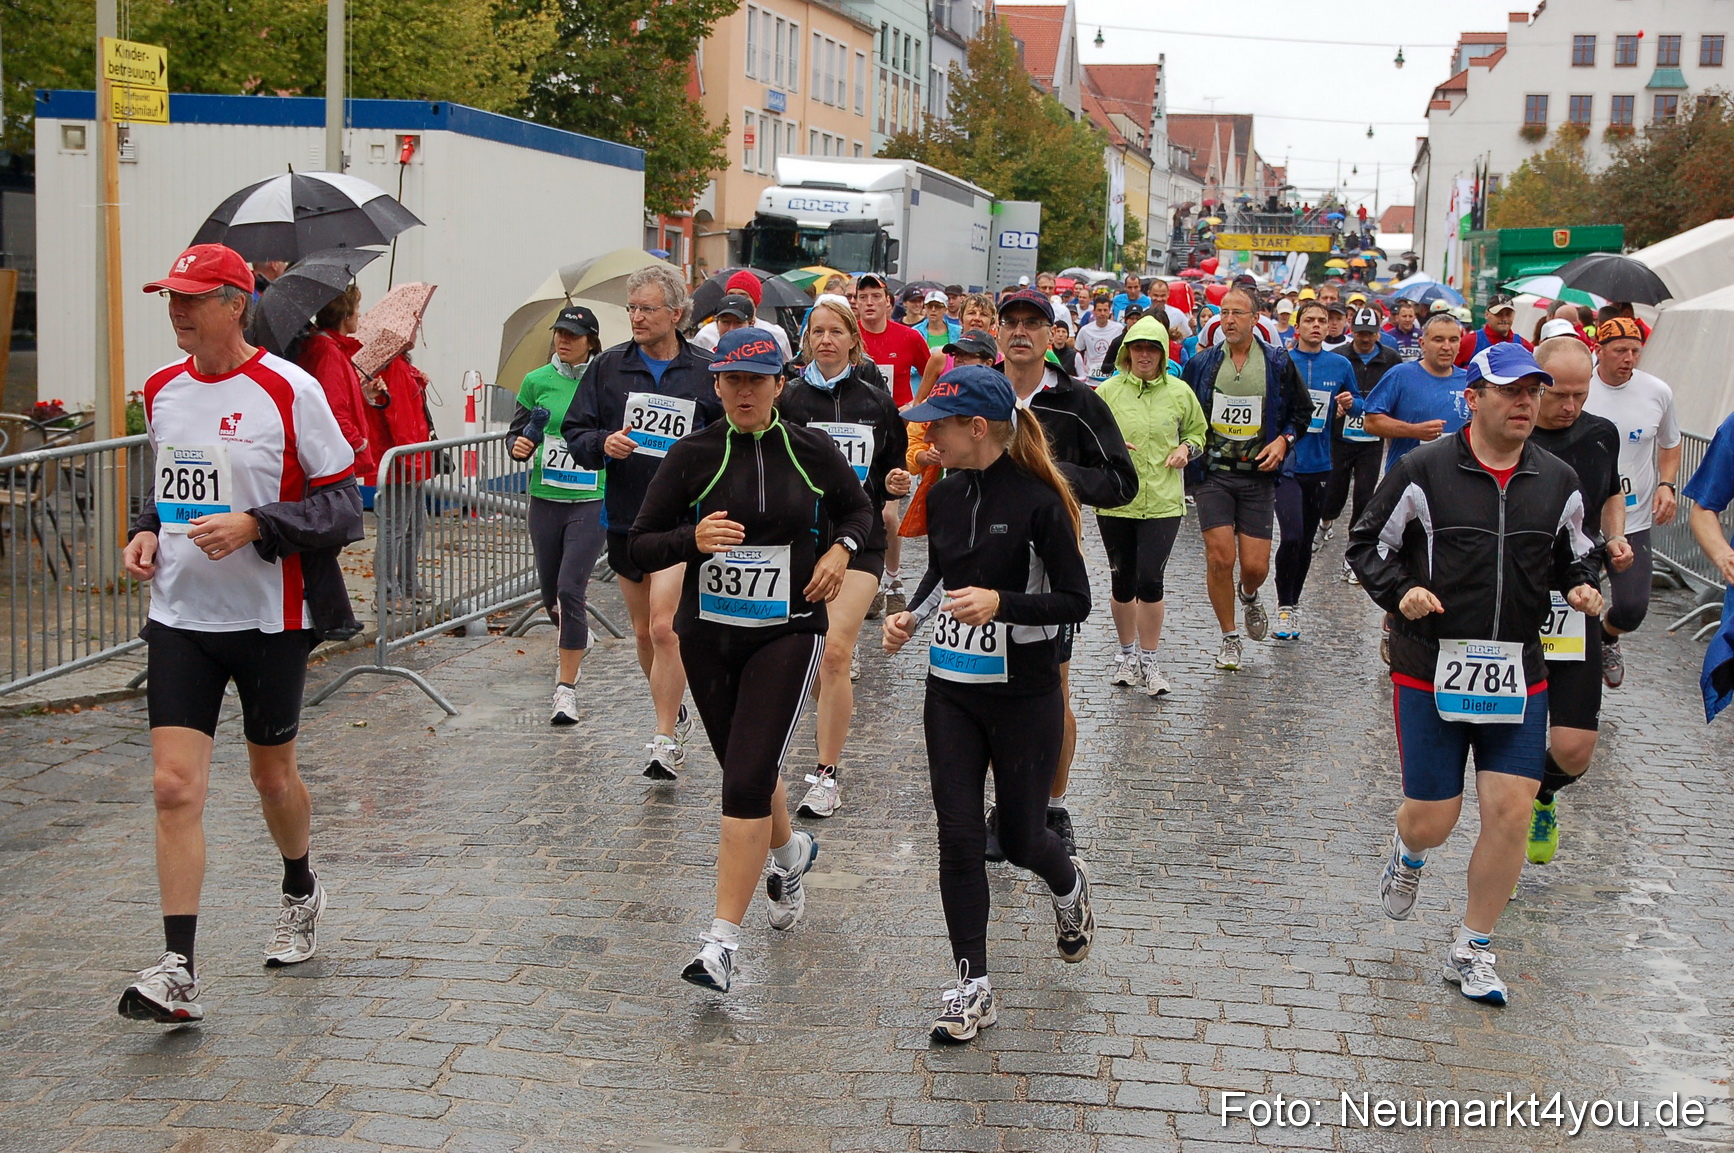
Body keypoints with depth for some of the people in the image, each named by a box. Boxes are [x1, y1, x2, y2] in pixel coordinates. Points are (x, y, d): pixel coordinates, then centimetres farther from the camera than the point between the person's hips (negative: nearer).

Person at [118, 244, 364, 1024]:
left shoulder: (289, 391, -10)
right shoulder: (161, 389, 8)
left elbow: (342, 505, -10)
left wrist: (253, 526, -23)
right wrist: (146, 531, 3)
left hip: (268, 616, -4)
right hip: (179, 616, 4)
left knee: (272, 775, 13)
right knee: (175, 786, -8)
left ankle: (301, 895, 43)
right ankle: (177, 973, -7)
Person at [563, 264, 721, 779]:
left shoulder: (707, 373, -2)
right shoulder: (609, 367, 4)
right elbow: (574, 433, 7)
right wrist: (603, 444, -14)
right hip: (625, 517, 4)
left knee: (664, 627, -14)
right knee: (643, 633, 14)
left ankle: (667, 739, -4)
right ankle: (675, 715, 35)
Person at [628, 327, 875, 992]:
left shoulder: (813, 452, -2)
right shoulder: (693, 456, -5)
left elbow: (859, 509, 17)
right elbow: (638, 548, -4)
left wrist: (841, 549, -3)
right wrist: (693, 539, -23)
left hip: (788, 633, -2)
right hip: (708, 635, 2)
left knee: (746, 782, -14)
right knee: (748, 769, 18)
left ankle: (722, 940, -9)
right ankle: (790, 855, 51)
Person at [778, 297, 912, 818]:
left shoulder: (876, 401, 6)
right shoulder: (788, 399, 1)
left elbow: (892, 468, 16)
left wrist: (895, 485, -5)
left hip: (858, 540, -1)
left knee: (835, 649, -13)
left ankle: (827, 774, -6)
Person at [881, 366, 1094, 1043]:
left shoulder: (1037, 500, -16)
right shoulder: (945, 496, 3)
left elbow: (1076, 601, -13)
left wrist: (1000, 602, -26)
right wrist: (912, 616, 1)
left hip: (1024, 694, -5)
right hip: (951, 689, 5)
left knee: (1020, 838, 9)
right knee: (959, 839, 1)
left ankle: (1069, 889, 45)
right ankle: (972, 989, 11)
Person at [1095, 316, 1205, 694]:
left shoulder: (1180, 392, 3)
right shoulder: (1107, 391, 0)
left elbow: (1197, 432, 18)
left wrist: (1187, 449, -3)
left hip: (1163, 502, -1)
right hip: (1116, 501, 1)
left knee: (1150, 580, -10)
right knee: (1123, 583, 10)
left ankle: (1149, 660, 7)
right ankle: (1128, 653, 30)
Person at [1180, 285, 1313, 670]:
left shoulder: (1278, 363, 4)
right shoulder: (1201, 364, 5)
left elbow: (1302, 411, 13)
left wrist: (1283, 440, -2)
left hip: (1258, 477, 0)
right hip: (1212, 474, 0)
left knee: (1256, 566, -2)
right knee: (1219, 558, -8)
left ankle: (1248, 597, 36)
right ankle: (1229, 638, 9)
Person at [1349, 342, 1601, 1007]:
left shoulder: (1558, 483, 5)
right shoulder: (1424, 472, -7)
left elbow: (1573, 559, 20)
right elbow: (1367, 545, 2)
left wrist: (1581, 589, -1)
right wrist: (1400, 590, -15)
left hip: (1518, 677, 3)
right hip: (1431, 672, -3)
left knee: (1511, 811, -4)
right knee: (1431, 818, 0)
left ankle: (1472, 950, 15)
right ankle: (1408, 853, 41)